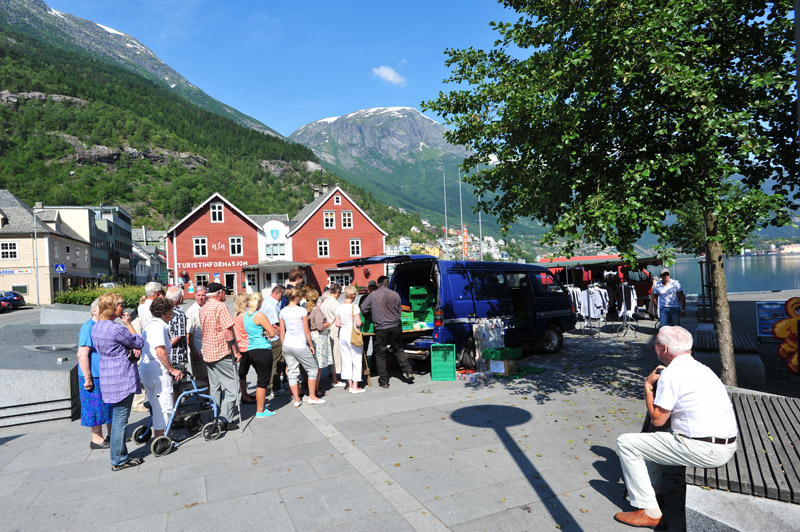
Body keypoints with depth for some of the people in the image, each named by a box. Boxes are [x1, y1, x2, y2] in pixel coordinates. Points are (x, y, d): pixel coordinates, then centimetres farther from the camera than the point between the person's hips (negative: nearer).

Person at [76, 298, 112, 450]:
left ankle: (111, 435, 30)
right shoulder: (88, 327, -18)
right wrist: (87, 378, -24)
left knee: (111, 405, 17)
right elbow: (82, 354, -23)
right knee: (96, 408, 2)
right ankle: (97, 439, 15)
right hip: (95, 377, -9)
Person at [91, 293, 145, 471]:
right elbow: (139, 343, -8)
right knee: (120, 419, 0)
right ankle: (119, 460, 9)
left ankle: (120, 456, 27)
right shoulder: (117, 329, -21)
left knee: (117, 418, 18)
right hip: (122, 378, -10)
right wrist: (128, 324, -3)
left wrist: (132, 348, 5)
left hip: (108, 376, 10)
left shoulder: (96, 327, 8)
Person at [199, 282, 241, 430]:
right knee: (231, 386, -2)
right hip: (222, 352, -9)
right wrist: (235, 351, -14)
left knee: (214, 387, 14)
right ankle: (226, 420, -3)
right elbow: (227, 331, -19)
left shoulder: (203, 308, 14)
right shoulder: (220, 306, -13)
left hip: (208, 352, 9)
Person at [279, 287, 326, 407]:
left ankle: (296, 399, 15)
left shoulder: (283, 311, 3)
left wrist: (283, 347, 17)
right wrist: (311, 345, 2)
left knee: (292, 372, 11)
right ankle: (312, 396, 15)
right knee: (312, 369, 11)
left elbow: (282, 332, 7)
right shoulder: (302, 311, -12)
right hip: (300, 345, -5)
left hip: (287, 345, 6)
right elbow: (306, 331, -9)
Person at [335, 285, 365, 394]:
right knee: (356, 359, 3)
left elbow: (337, 324, 4)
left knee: (346, 359, 12)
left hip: (342, 334, 6)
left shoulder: (339, 308, 3)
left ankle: (350, 384, 18)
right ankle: (355, 386, 5)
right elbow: (358, 323, -19)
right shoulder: (354, 307, -15)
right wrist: (360, 322, 2)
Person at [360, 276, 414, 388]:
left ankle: (384, 381, 10)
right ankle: (408, 372, 12)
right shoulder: (395, 294, 4)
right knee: (398, 350, 20)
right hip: (395, 327, 3)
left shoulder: (373, 295, -5)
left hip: (381, 329, -3)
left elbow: (363, 309, 3)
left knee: (380, 354, 7)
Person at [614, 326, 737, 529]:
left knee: (625, 443, -3)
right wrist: (655, 386, 16)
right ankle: (654, 492, 31)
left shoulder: (671, 373, -15)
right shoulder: (700, 368, 14)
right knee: (647, 439, 27)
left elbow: (657, 419, -8)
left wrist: (648, 385, 0)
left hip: (703, 451, -10)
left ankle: (650, 513, 1)